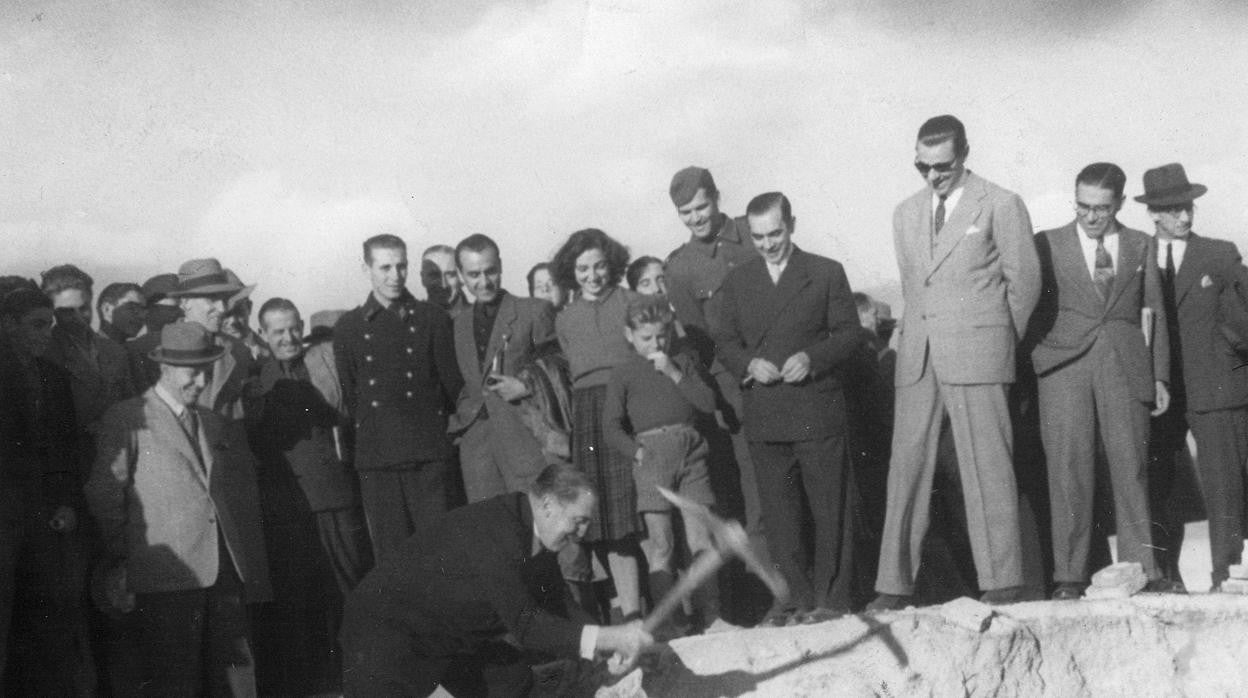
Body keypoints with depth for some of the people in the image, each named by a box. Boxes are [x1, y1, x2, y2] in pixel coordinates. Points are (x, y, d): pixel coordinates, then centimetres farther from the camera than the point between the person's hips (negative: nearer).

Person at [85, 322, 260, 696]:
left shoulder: (212, 421, 20)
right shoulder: (126, 419, -1)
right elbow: (104, 495, -2)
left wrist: (245, 537, 12)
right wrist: (118, 563, -4)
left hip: (224, 571, 6)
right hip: (165, 578, -6)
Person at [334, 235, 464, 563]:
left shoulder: (432, 319, 7)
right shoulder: (348, 327, 9)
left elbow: (453, 384, 8)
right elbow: (349, 395, 12)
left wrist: (436, 426, 6)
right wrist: (370, 431, 9)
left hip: (429, 453, -1)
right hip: (376, 458, 1)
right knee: (389, 556, 2)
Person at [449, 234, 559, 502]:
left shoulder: (536, 311, 2)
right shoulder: (458, 324, 18)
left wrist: (527, 388, -11)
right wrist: (457, 420, 7)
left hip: (526, 439, -4)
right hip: (476, 446, 4)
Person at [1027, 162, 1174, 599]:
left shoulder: (1139, 246, 13)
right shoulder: (1048, 246, 8)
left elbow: (1154, 312, 14)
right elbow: (1029, 310, 7)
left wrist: (1160, 375, 9)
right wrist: (1033, 365, -3)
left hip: (1125, 367, 1)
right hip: (1064, 368, -1)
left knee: (1130, 465, 0)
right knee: (1069, 469, -5)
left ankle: (1139, 568, 6)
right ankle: (1069, 574, -1)